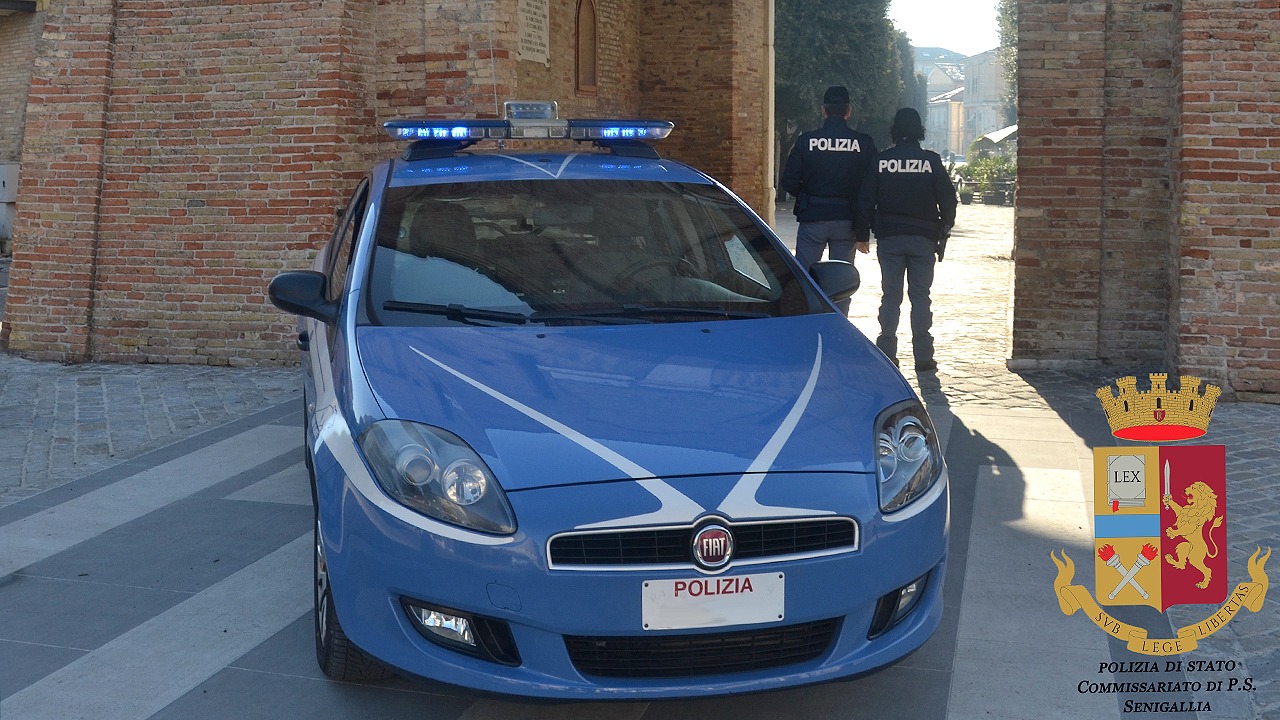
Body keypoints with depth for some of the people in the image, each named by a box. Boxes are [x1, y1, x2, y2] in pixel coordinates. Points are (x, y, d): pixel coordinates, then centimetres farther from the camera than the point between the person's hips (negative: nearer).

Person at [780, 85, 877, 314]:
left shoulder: (806, 141, -5)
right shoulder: (864, 143, -2)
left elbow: (789, 182, -4)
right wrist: (864, 232, 2)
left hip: (813, 218, -1)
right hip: (847, 222, 1)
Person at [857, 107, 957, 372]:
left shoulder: (881, 161, -1)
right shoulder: (931, 161, -3)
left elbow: (865, 201, 0)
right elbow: (948, 200, 0)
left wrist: (863, 232, 9)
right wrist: (943, 232, 10)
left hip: (889, 239, 0)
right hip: (923, 238, 0)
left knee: (890, 295, 6)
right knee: (920, 296, 5)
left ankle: (887, 353, 4)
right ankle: (923, 355, 3)